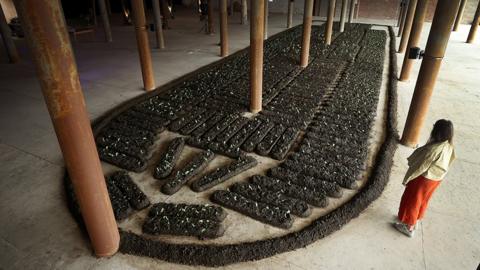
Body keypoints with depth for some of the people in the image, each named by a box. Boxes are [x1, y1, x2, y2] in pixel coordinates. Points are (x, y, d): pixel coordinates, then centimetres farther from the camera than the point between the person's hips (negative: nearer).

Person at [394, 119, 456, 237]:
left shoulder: (434, 149, -32)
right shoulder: (449, 147, -6)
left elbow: (421, 166, -25)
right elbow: (445, 165, 7)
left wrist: (407, 178, -13)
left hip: (424, 178, -8)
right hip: (436, 179, 8)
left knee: (412, 201, 11)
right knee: (422, 201, 25)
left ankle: (408, 227, 25)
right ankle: (415, 220, 44)